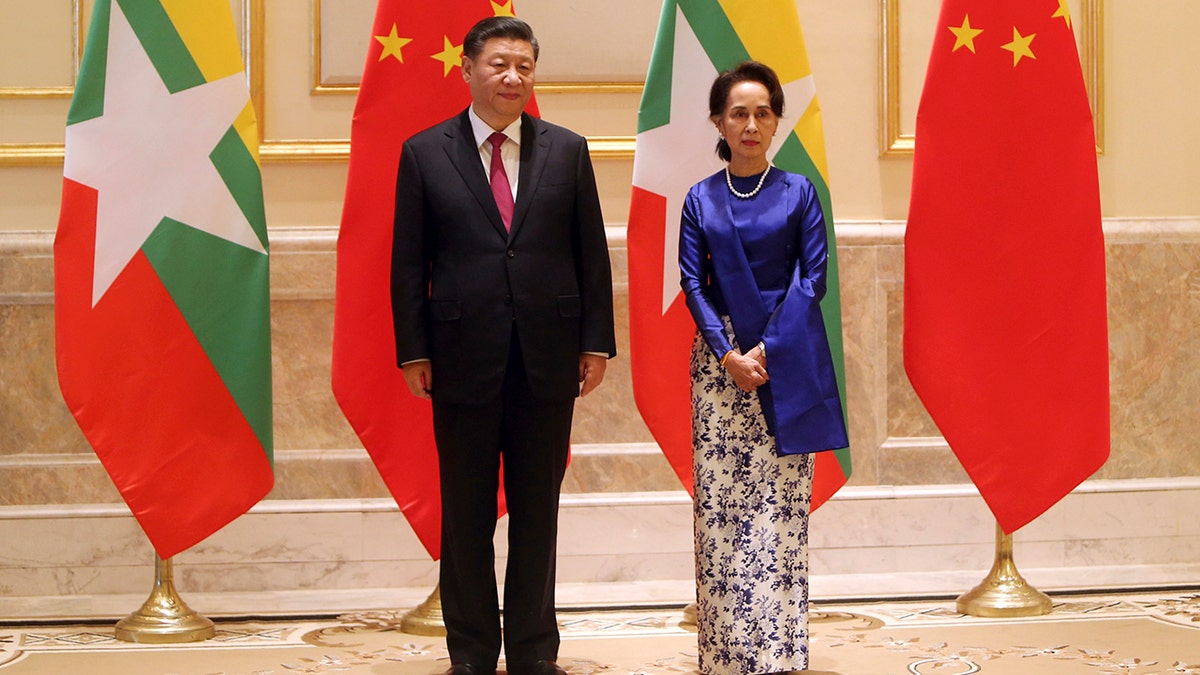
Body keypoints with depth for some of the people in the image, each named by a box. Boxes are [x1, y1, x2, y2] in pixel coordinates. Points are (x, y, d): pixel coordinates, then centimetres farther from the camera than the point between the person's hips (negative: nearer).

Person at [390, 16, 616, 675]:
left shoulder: (567, 150, 6)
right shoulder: (425, 152, 2)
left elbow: (592, 254, 6)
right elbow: (409, 263, 1)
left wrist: (596, 342, 1)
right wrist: (413, 351, -4)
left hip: (549, 356, 1)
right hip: (464, 357, -1)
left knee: (537, 513, 9)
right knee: (466, 516, 7)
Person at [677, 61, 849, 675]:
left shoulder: (798, 193, 4)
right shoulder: (700, 201, 9)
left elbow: (812, 279, -2)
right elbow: (692, 283, 3)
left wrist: (766, 350, -12)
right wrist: (727, 353, -11)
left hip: (786, 365, -1)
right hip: (719, 362, 2)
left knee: (779, 504, -4)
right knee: (719, 500, -1)